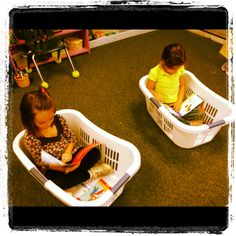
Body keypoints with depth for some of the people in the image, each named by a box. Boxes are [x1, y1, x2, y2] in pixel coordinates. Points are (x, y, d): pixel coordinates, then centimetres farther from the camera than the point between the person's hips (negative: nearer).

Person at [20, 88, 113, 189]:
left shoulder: (59, 119, -11)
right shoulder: (30, 138, -22)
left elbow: (72, 137, 1)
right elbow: (41, 162, -15)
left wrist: (68, 152, -18)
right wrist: (62, 168, -27)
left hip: (69, 155, 3)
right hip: (52, 167, -3)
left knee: (95, 152, -13)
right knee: (54, 182, -34)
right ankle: (90, 173, -16)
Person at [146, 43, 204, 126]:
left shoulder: (180, 69, -6)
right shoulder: (155, 72, -19)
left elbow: (182, 86, 5)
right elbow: (149, 89, -9)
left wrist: (179, 101, -9)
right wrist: (156, 94, -32)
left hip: (177, 101, 4)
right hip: (163, 104, -3)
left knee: (200, 112, -11)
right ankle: (190, 124, -8)